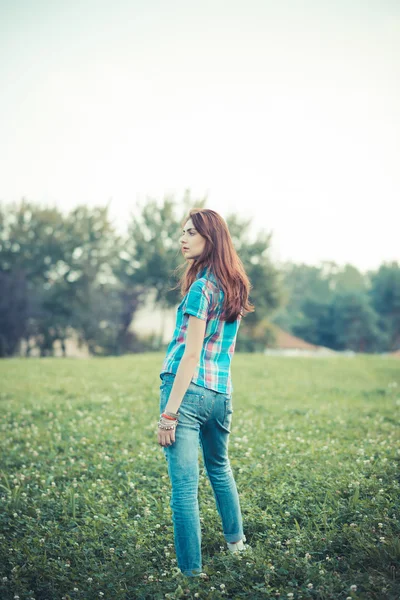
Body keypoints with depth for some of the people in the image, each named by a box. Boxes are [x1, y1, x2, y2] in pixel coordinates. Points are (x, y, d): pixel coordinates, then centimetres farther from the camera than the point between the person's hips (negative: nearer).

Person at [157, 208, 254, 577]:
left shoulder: (202, 287, -13)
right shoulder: (235, 285, 11)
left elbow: (191, 355, -17)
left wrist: (169, 412, -17)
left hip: (188, 390, -9)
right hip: (221, 392, 9)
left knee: (185, 485, -3)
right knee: (220, 467, 29)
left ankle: (191, 570, 3)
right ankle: (236, 540, 45)